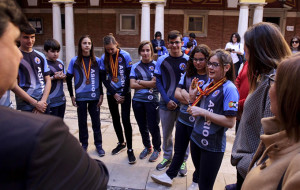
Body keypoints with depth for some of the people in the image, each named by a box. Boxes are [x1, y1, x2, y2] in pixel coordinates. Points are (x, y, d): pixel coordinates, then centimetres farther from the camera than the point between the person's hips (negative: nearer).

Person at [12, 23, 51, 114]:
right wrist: (36, 103, -12)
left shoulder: (41, 56, 9)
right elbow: (13, 85, -10)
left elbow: (48, 80, 9)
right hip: (26, 107, -4)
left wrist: (43, 101, -6)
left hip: (44, 104, 4)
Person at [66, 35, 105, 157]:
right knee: (82, 122, 10)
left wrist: (101, 95, 0)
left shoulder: (97, 61, 0)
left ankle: (98, 145, 20)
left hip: (94, 96, 0)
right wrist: (72, 96, 1)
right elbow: (69, 78, 4)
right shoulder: (74, 61, -2)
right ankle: (84, 144, 25)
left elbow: (101, 78, 4)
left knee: (96, 121, 7)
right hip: (80, 97, 0)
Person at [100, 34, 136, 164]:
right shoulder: (104, 58, -2)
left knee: (126, 120, -8)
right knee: (115, 119, 13)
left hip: (125, 93, -3)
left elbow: (129, 76, -8)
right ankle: (121, 143, 32)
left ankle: (130, 149, 3)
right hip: (111, 94, 4)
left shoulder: (125, 56, -9)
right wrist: (114, 94, -9)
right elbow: (103, 78, -2)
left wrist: (123, 95, -9)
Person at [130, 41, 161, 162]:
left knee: (153, 127, 2)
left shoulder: (156, 65, -2)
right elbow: (132, 85, -4)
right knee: (142, 127, 14)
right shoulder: (135, 67, 7)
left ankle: (157, 149, 24)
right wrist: (148, 85, -10)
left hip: (152, 100, -3)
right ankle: (147, 147, 35)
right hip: (137, 100, 4)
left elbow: (155, 83, -13)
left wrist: (139, 81, -6)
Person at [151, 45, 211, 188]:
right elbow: (177, 93, 1)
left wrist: (185, 94, -13)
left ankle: (196, 182, 34)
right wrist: (193, 99, -15)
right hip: (183, 118, 5)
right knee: (179, 150, 20)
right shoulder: (187, 74, 5)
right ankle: (169, 176, 36)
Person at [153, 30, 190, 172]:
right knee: (166, 133, 14)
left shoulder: (188, 61, -3)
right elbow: (158, 82, 1)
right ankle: (167, 157, 34)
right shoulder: (162, 60, 1)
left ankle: (183, 160, 27)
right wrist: (167, 100, -8)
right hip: (166, 104, 2)